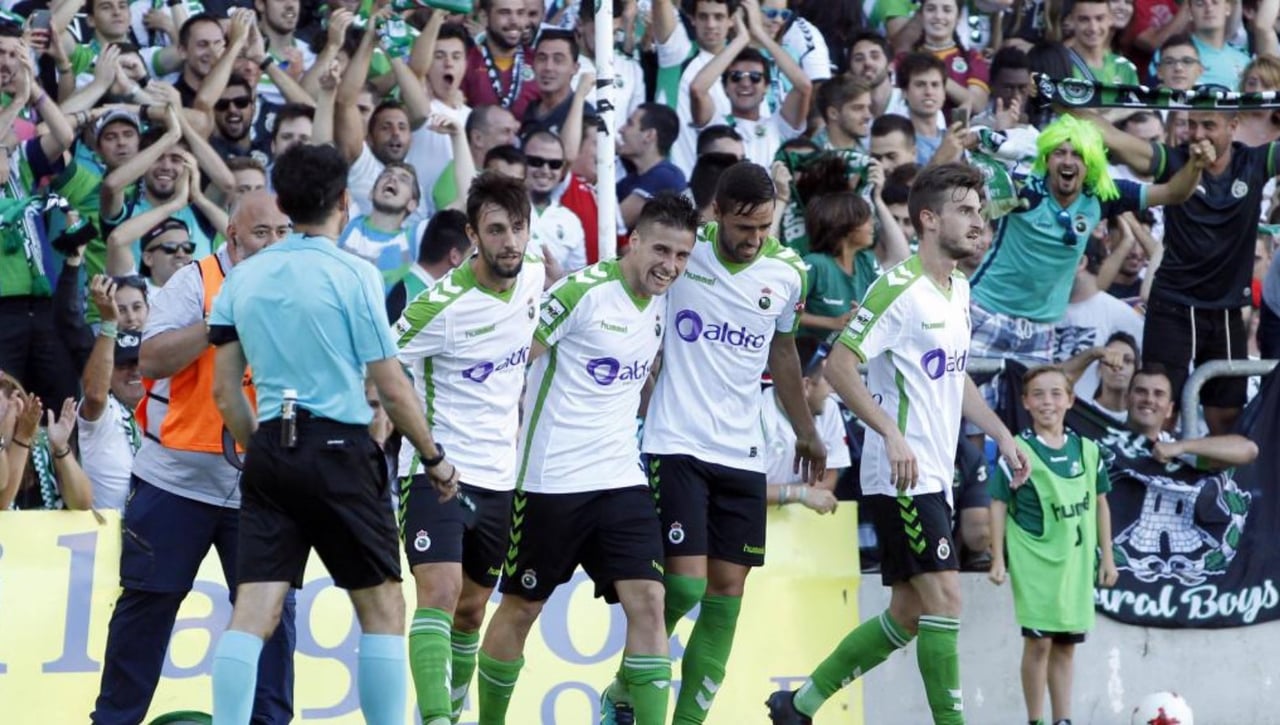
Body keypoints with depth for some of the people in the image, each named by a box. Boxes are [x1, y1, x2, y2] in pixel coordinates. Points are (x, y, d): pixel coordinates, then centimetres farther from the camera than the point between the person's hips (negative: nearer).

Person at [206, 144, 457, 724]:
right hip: (338, 449, -4)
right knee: (383, 607, 7)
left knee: (253, 610, 0)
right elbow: (390, 387, -7)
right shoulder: (353, 274, -7)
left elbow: (225, 390, 10)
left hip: (269, 451, 4)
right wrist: (435, 458, 5)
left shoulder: (243, 278, 7)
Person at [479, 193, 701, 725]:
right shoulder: (582, 292, -14)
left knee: (647, 602, -7)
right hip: (553, 479, -6)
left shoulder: (661, 305, 7)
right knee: (520, 609, 6)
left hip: (621, 480, 6)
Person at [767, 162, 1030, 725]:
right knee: (944, 597, -13)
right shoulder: (900, 288, -14)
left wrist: (1002, 435, 19)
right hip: (901, 475, -9)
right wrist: (892, 434, -26)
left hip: (934, 477, 9)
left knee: (908, 615, 11)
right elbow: (838, 366, -18)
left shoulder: (959, 288, 14)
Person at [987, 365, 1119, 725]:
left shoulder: (1087, 451, 7)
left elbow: (1100, 504, 13)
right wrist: (998, 559, -7)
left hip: (1075, 560, 4)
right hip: (1034, 559, -4)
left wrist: (1107, 557, 13)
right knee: (1039, 640, -5)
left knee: (1065, 644, 9)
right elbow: (999, 505, -3)